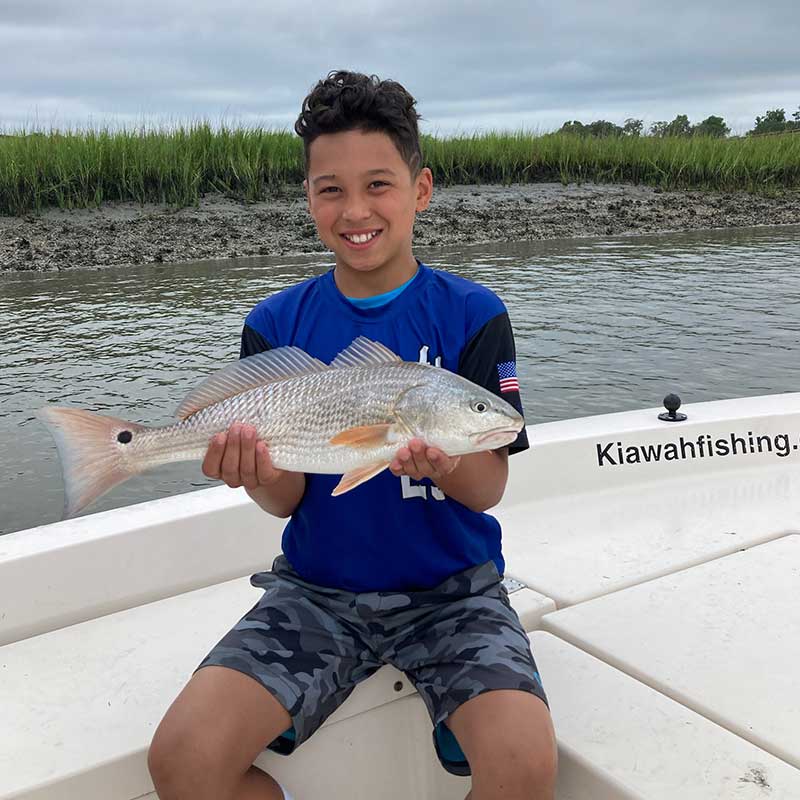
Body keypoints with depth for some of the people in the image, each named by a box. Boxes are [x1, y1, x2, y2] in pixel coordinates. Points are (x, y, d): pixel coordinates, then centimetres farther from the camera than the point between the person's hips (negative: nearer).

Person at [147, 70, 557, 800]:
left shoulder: (472, 315, -6)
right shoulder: (275, 326, 0)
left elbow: (489, 488, -7)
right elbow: (288, 500, -1)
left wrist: (445, 460, -30)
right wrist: (263, 473, -24)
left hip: (451, 588, -1)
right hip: (318, 588, 2)